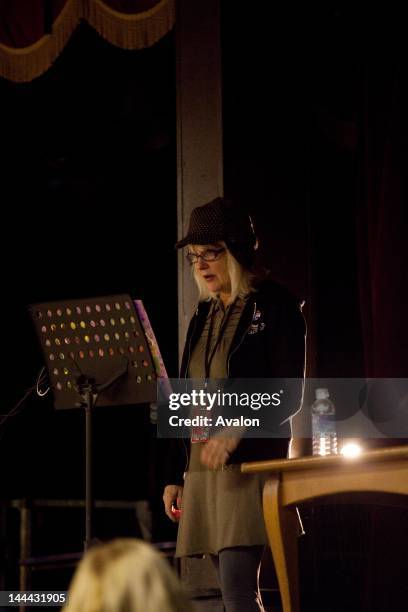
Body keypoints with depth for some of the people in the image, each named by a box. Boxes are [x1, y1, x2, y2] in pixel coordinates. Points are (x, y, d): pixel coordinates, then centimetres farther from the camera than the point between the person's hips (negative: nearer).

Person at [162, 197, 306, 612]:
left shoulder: (275, 307, -3)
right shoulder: (204, 317, 18)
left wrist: (237, 430, -24)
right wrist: (174, 476, 17)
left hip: (250, 466, -7)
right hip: (202, 469, 7)